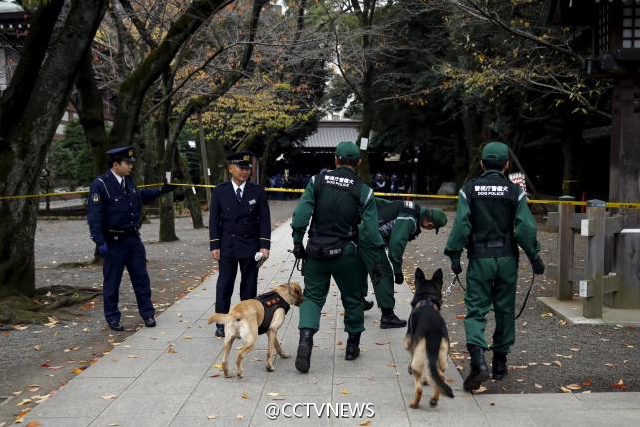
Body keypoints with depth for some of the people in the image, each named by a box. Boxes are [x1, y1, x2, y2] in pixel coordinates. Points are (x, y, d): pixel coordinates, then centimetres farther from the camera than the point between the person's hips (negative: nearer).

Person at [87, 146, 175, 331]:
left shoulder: (128, 180, 5)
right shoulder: (100, 184, -16)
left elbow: (141, 196, 25)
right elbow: (94, 216, -19)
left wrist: (161, 190, 18)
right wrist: (100, 242, -23)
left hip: (133, 238, 6)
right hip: (114, 241, -6)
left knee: (141, 277, 12)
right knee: (112, 281, 6)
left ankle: (147, 313, 24)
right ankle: (112, 318, 20)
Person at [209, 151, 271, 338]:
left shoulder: (258, 191, 1)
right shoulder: (219, 191, 1)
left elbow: (264, 220, 0)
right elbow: (214, 220, 2)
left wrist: (264, 246, -7)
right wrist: (214, 246, -5)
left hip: (250, 247, 0)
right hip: (226, 246, 0)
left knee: (249, 287, 6)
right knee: (224, 286, 2)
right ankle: (221, 324, 9)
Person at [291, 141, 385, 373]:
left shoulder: (318, 181, -3)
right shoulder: (363, 191, -6)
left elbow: (300, 214, -10)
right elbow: (371, 232, -9)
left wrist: (298, 243, 1)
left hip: (316, 251, 1)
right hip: (346, 254, -1)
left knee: (312, 296, 10)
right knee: (352, 298, 17)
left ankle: (306, 336, -13)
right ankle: (353, 345, 28)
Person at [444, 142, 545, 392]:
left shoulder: (469, 190, -1)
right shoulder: (515, 192, -1)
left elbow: (461, 226, -8)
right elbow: (526, 228, -6)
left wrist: (454, 255, -3)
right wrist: (535, 257, 3)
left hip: (479, 258, -1)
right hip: (507, 259, 1)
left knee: (476, 309, -1)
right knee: (505, 310, 13)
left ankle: (478, 359, -21)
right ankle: (500, 362, 23)